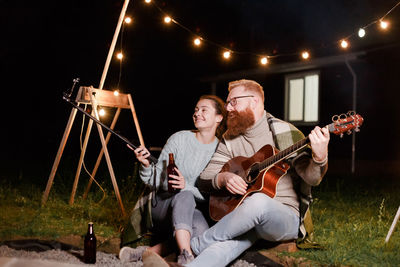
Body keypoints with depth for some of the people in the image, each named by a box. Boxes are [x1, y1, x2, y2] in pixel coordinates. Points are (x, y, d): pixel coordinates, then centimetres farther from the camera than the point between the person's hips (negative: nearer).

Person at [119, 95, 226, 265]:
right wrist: (146, 166, -21)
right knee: (185, 196, -36)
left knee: (202, 230, -34)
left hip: (194, 211, 1)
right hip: (164, 205, -1)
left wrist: (187, 186, -22)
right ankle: (186, 256, -47)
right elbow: (156, 181, 0)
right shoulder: (179, 139, -2)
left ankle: (150, 251, -31)